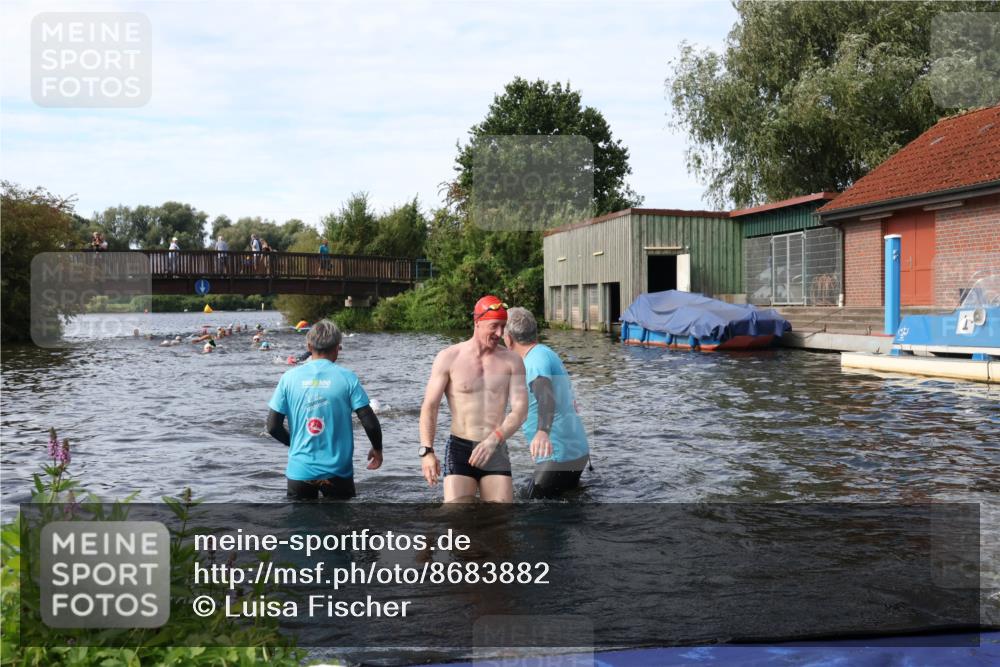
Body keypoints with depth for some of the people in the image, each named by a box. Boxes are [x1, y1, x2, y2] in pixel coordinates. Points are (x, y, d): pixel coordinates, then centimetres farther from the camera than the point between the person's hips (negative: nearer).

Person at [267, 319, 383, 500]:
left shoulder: (290, 377, -3)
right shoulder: (347, 378, -7)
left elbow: (273, 426, -2)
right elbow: (370, 423, -10)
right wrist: (377, 449, 9)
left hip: (300, 471, 1)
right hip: (337, 471, -1)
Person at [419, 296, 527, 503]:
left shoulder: (511, 361, 5)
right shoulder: (449, 358, 0)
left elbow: (520, 409, -3)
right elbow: (429, 407, -2)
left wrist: (493, 441, -20)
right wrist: (427, 451, -15)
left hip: (496, 451, 2)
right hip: (459, 449, -2)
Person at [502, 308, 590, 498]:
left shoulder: (537, 359, -18)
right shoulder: (545, 352, 14)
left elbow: (546, 395, -39)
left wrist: (542, 431, -56)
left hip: (558, 457, -10)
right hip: (576, 452, 10)